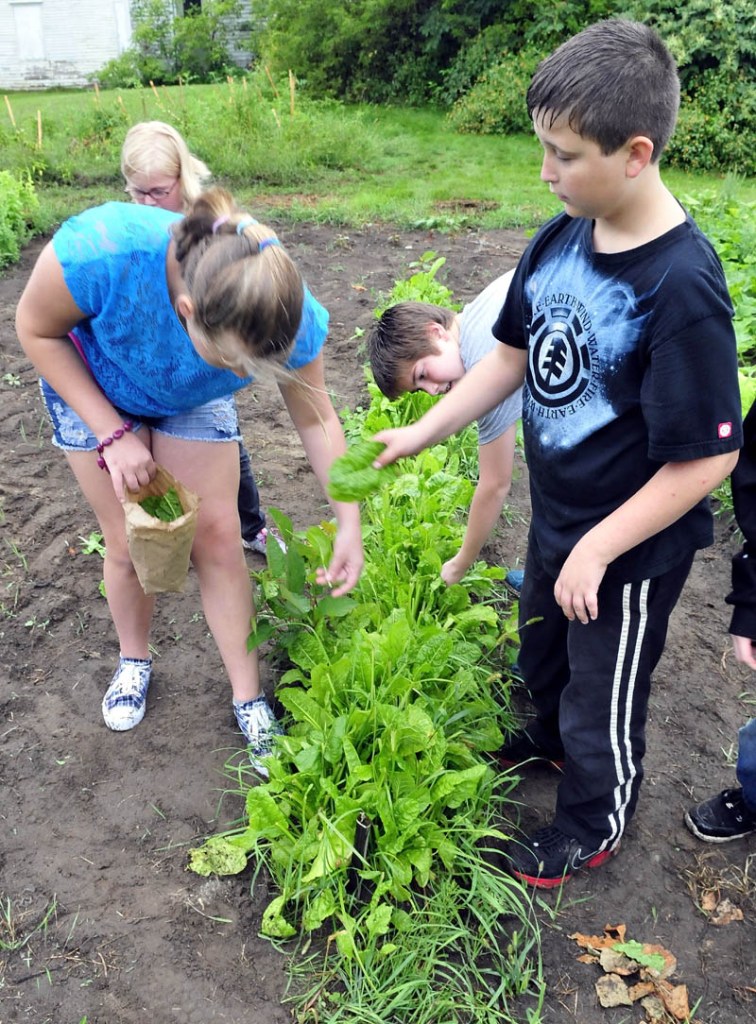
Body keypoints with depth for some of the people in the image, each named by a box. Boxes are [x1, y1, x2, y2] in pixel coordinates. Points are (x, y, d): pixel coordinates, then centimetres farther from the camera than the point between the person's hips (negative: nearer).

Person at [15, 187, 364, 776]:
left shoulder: (290, 319, -35)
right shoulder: (99, 253, -43)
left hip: (194, 401, 1)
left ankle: (248, 697, 12)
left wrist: (350, 523, -22)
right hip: (92, 385, -1)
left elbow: (316, 420, -17)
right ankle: (134, 661, 31)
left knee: (218, 537, -4)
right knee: (129, 542, 1)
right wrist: (114, 435, -26)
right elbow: (37, 330, -22)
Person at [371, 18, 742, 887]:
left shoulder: (682, 288, -30)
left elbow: (707, 458, -26)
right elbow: (512, 356, 4)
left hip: (630, 549, -7)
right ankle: (551, 737, 62)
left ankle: (594, 824, 45)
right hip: (555, 514, 7)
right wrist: (421, 433, 2)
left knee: (603, 698, 16)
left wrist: (598, 549, -20)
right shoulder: (559, 241, -8)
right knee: (542, 651, 31)